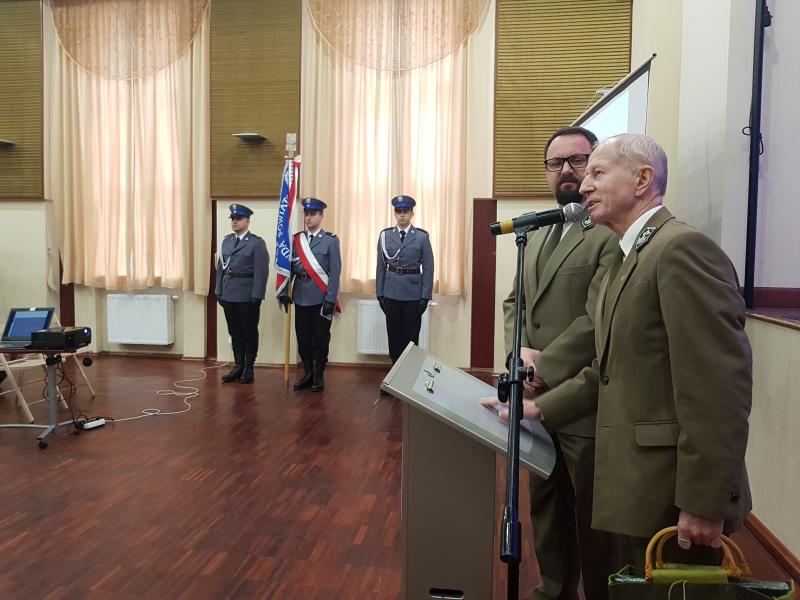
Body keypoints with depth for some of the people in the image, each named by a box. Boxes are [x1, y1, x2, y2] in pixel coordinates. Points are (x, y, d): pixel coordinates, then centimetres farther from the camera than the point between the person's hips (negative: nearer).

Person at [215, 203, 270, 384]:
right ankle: (238, 366, 22)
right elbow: (220, 267, 13)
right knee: (235, 332, 12)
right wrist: (218, 291, 8)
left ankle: (248, 368, 15)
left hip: (248, 297, -5)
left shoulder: (257, 243, -7)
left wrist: (257, 296, -16)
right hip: (228, 295, 5)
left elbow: (261, 272, -11)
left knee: (249, 333, 5)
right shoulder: (226, 241, 11)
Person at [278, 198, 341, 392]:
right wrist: (284, 292, -2)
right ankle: (307, 374, 23)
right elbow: (289, 267, 6)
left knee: (320, 338, 5)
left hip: (321, 298, -4)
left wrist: (331, 299, -13)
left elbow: (335, 272, -8)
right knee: (303, 338, 10)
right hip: (301, 297, 4)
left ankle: (318, 376, 18)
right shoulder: (296, 240, 7)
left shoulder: (330, 240, -4)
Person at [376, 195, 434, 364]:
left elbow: (428, 268, -2)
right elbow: (381, 266, 6)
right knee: (394, 335, 9)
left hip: (413, 294, -2)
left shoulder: (422, 236, -3)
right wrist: (379, 293, 3)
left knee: (411, 336, 5)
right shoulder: (385, 235, 3)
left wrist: (425, 296, -7)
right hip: (391, 293, 2)